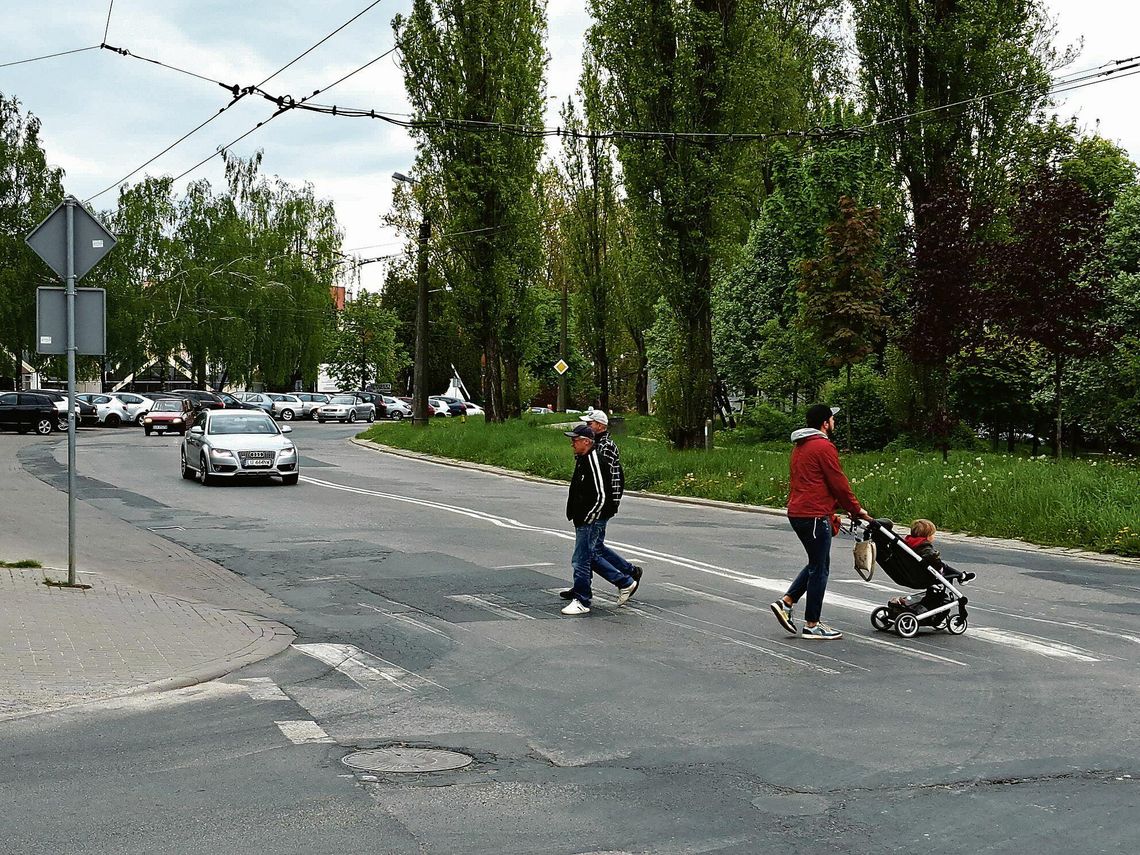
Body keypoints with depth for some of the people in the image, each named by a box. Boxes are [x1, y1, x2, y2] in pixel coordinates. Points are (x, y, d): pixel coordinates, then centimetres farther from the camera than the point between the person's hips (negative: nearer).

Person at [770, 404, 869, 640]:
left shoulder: (800, 446, 17)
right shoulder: (823, 446, -13)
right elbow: (839, 483, -12)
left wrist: (843, 507, 21)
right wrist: (856, 509, 1)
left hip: (797, 512, 10)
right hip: (814, 515, -10)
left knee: (817, 564, 20)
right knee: (819, 568, -1)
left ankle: (786, 602, 13)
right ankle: (812, 625, 4)